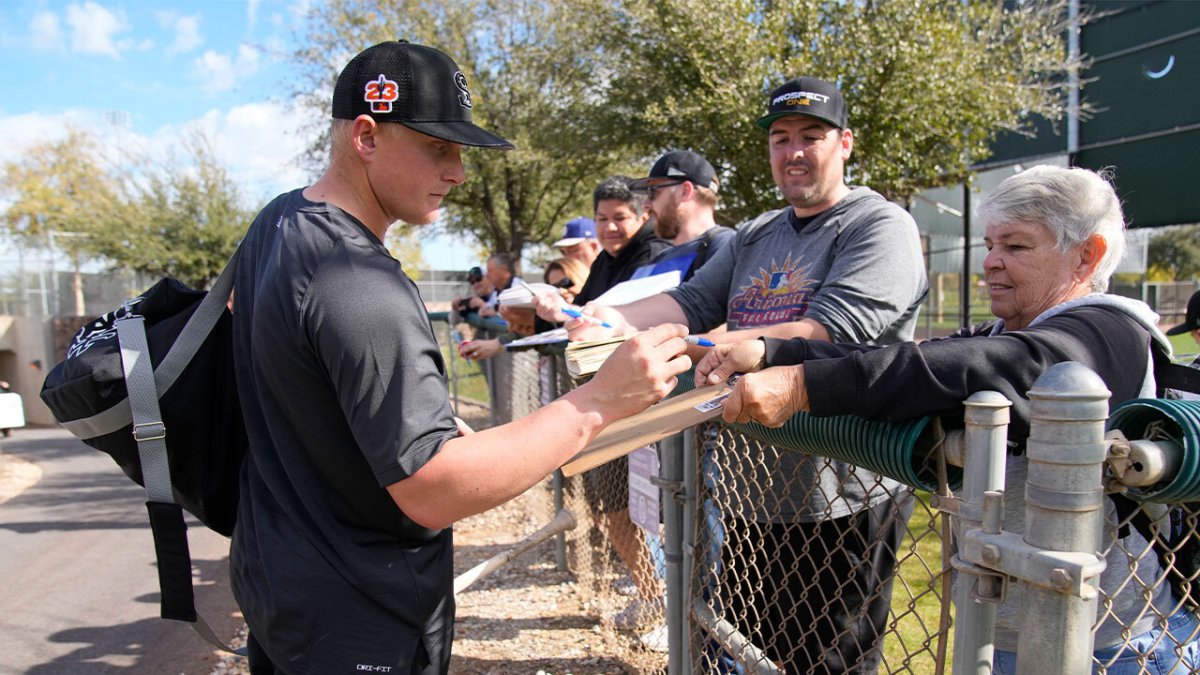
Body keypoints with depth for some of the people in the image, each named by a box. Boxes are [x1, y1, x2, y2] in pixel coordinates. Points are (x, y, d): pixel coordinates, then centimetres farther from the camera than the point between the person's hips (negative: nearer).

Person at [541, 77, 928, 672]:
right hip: (749, 494, 7)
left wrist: (691, 347, -29)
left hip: (840, 504, -7)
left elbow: (827, 332, -23)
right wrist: (617, 320, -14)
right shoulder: (754, 237, 15)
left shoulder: (881, 226, -9)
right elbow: (693, 301, 7)